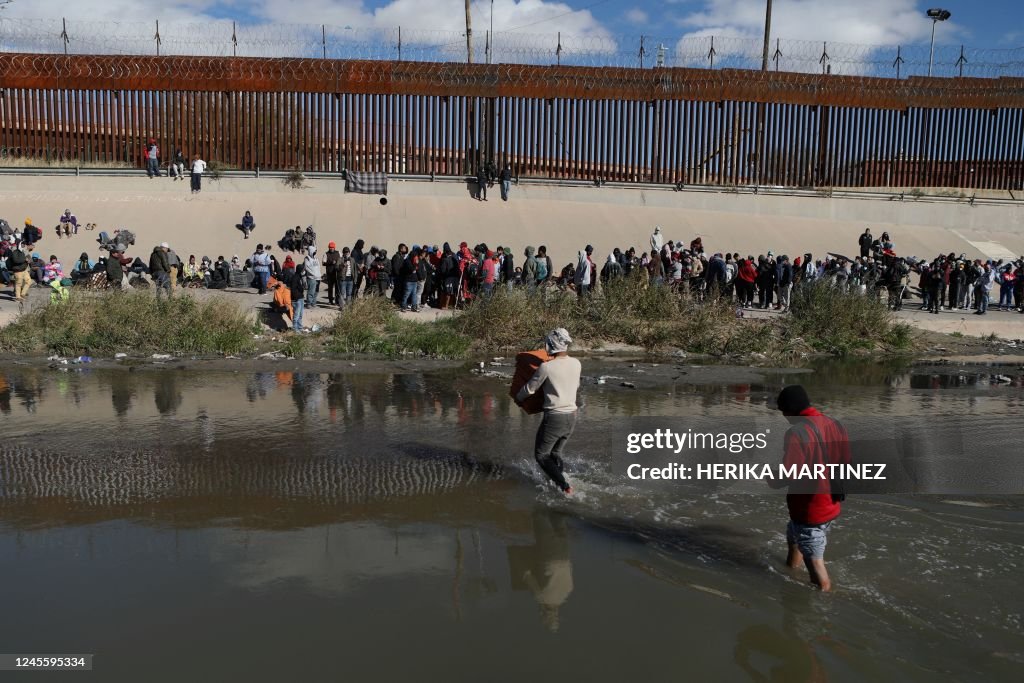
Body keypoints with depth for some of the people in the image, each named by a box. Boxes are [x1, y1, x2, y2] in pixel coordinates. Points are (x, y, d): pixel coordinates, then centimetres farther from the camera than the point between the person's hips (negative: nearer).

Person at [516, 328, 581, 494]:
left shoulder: (546, 367, -16)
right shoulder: (576, 364, 1)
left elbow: (529, 389, -3)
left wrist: (518, 398, 17)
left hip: (554, 417, -6)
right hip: (571, 417, 6)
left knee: (541, 455, 9)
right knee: (556, 453, 22)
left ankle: (565, 486, -4)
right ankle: (562, 480, 17)